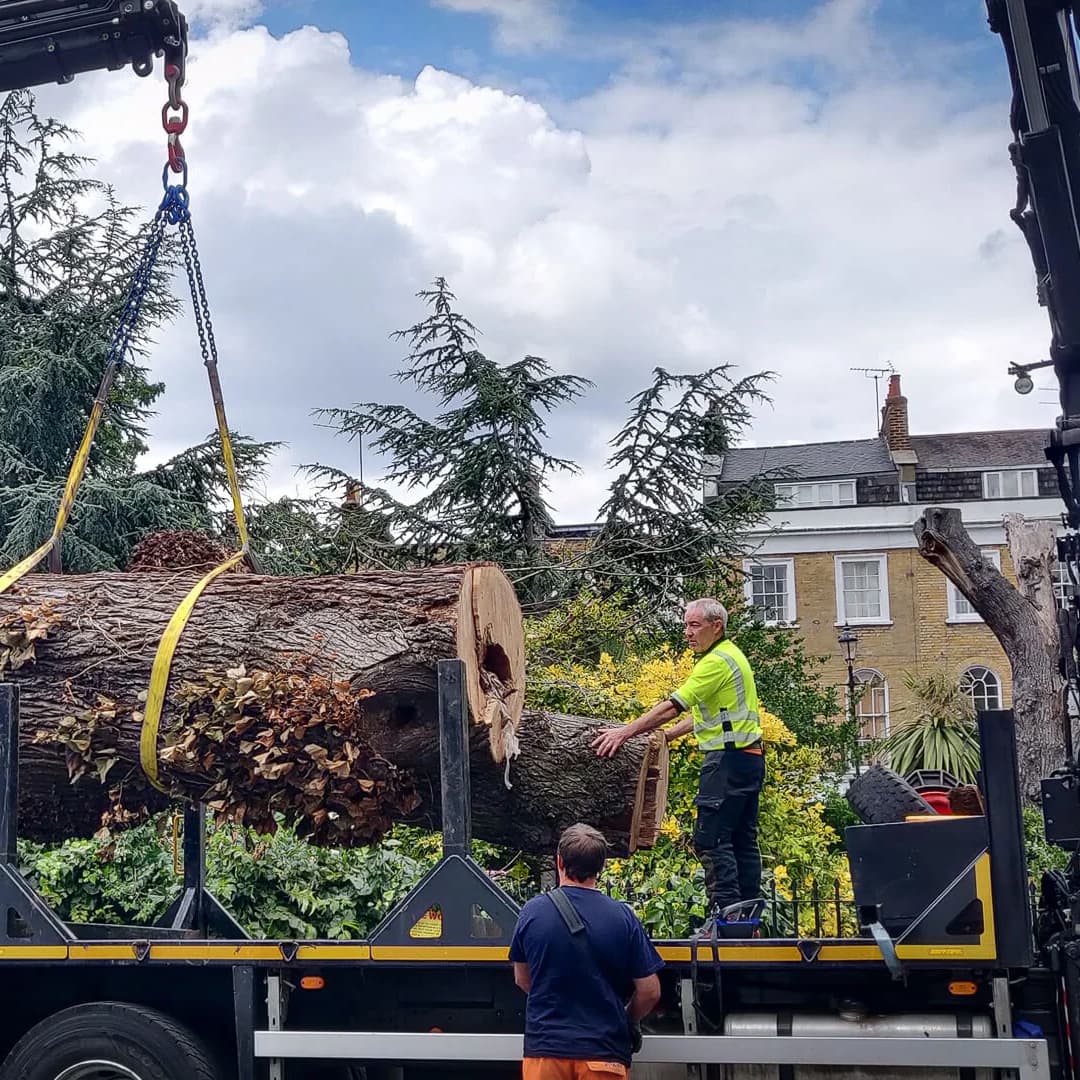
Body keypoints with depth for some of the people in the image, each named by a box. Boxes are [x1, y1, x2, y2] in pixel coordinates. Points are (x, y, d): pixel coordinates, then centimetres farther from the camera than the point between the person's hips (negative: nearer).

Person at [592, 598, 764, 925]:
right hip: (749, 756, 11)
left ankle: (726, 909, -12)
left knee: (710, 837, -9)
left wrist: (624, 733, -15)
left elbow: (673, 706, -19)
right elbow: (708, 713, 22)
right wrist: (666, 737, 19)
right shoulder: (728, 655, 18)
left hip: (729, 757, -11)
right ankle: (748, 910, 14)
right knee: (743, 839, 11)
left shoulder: (717, 662, -14)